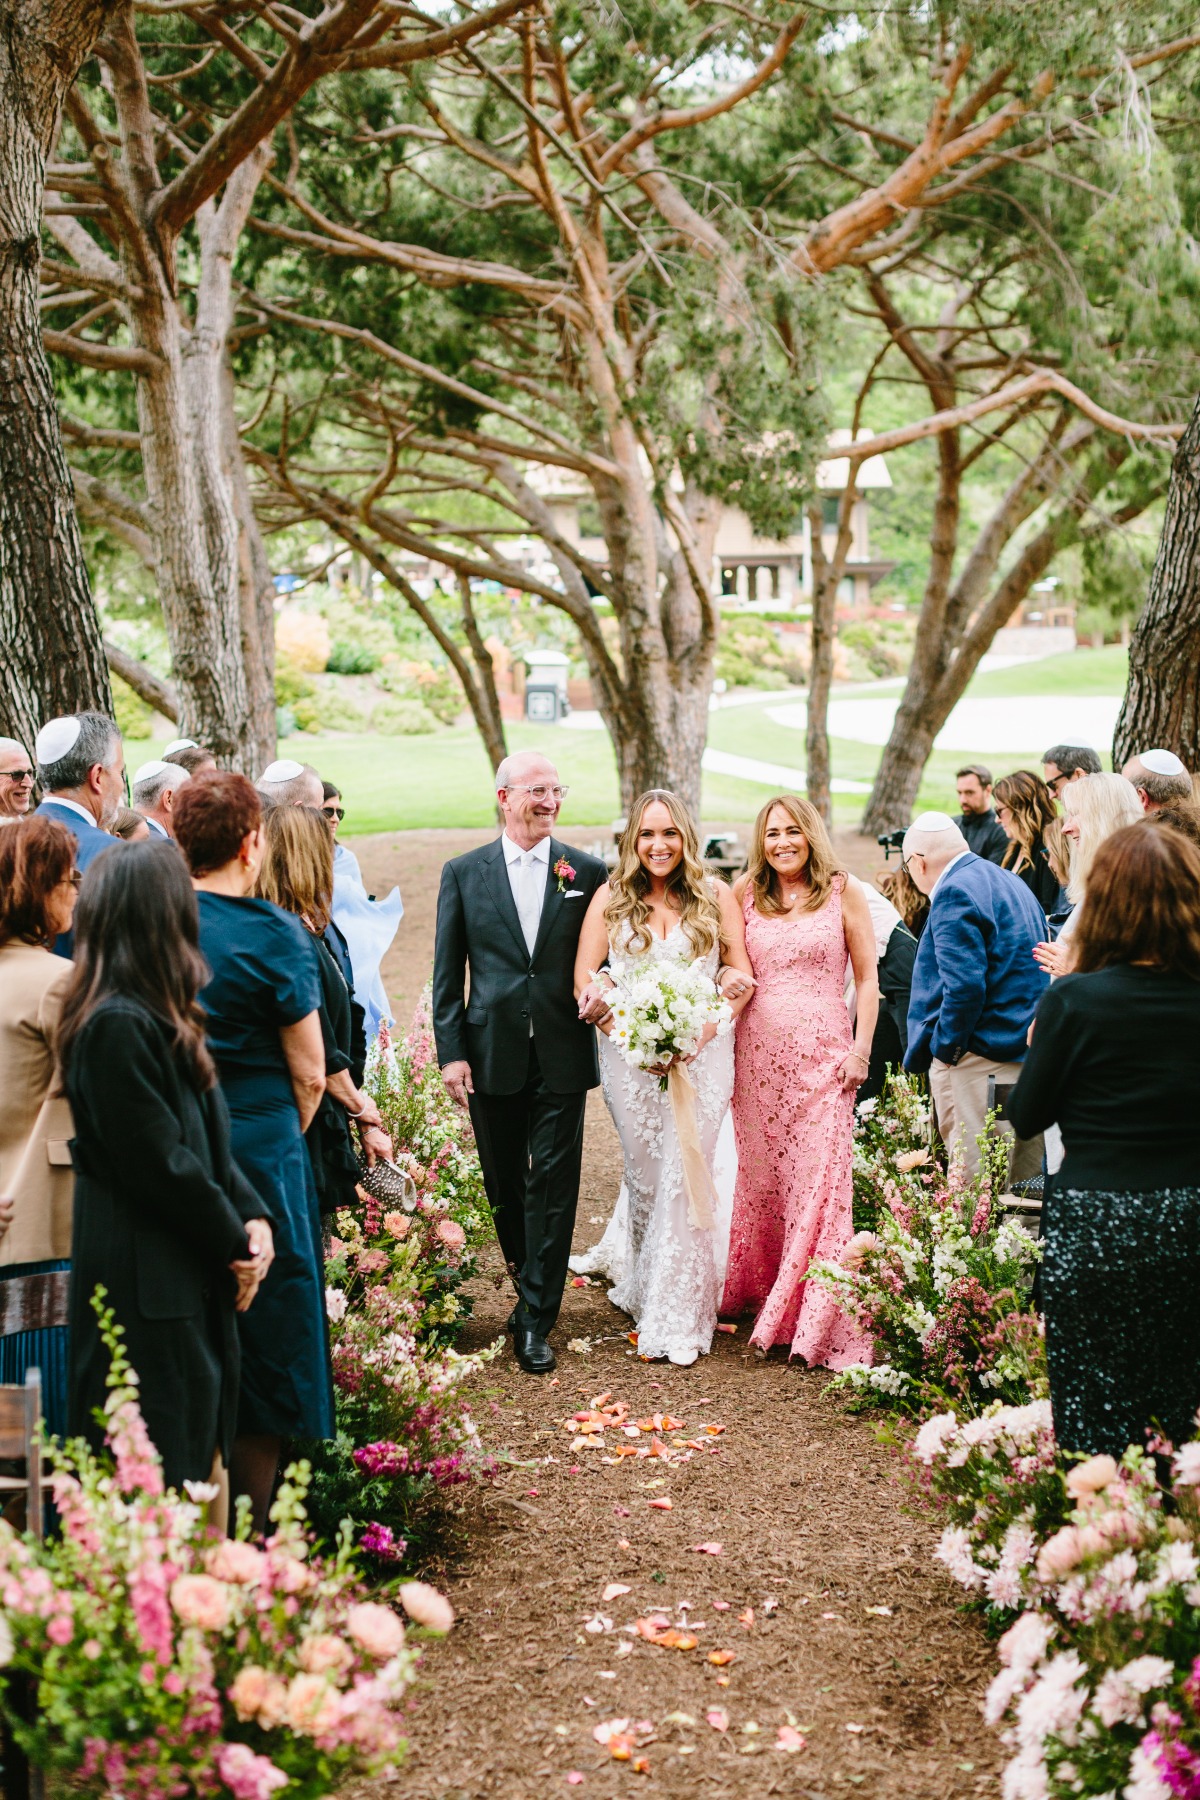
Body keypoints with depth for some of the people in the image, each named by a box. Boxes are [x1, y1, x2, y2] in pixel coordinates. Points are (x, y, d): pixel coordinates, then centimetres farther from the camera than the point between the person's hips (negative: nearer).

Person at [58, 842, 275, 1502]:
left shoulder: (158, 1016, 12)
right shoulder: (117, 1025, -20)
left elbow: (206, 1138, 13)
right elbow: (160, 1163, -20)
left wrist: (251, 1215, -1)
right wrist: (234, 1244, -8)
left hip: (190, 1279, 10)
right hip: (146, 1288, -10)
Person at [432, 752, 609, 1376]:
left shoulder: (587, 871, 3)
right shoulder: (464, 873, 3)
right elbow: (447, 973, 4)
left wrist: (604, 990, -11)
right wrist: (451, 1052, -3)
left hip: (562, 1058, -1)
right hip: (492, 1056, 1)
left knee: (552, 1185, -2)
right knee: (504, 1185, 12)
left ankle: (536, 1319, 3)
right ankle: (530, 1285, 32)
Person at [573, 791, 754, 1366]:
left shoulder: (715, 896, 3)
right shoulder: (611, 898, 3)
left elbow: (742, 976, 3)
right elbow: (584, 979, 0)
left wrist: (700, 1032, -12)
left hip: (702, 1053, -1)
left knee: (685, 1175, -7)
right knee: (646, 1177, 6)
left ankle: (676, 1317, 3)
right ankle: (639, 1286, 31)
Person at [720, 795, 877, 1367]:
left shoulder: (843, 892, 3)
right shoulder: (744, 895, 9)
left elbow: (867, 978, 5)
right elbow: (726, 965, 15)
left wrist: (861, 1049, -3)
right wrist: (727, 982, -8)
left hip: (823, 1054, -3)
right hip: (758, 1053, 3)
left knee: (819, 1177, -7)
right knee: (760, 1174, 9)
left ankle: (821, 1324, -4)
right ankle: (760, 1292, 26)